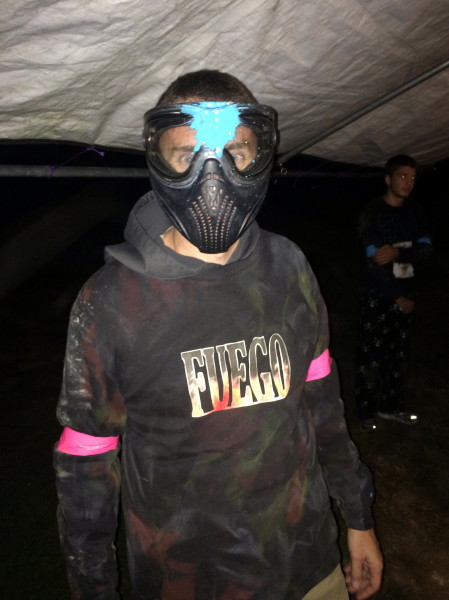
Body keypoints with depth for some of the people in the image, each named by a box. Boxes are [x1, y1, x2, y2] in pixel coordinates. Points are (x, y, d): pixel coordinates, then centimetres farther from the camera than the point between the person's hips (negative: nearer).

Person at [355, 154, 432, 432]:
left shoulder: (415, 211, 9)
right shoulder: (371, 213, -9)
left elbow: (426, 249, -2)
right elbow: (375, 261, -14)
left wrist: (398, 253, -22)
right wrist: (396, 297, -12)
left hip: (406, 294, 5)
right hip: (378, 297, -5)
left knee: (399, 353, 13)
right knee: (372, 357, -1)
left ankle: (392, 405, 27)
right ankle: (366, 412, 12)